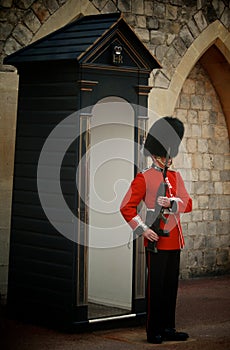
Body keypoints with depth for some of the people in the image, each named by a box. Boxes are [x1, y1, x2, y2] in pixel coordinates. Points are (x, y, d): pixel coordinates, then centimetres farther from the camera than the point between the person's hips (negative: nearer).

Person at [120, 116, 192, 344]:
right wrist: (143, 230, -18)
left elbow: (187, 204, 4)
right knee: (156, 286, -2)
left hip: (174, 239, 6)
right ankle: (154, 331, 7)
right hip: (156, 239, -6)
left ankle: (168, 329, 20)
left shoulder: (176, 177, 14)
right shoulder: (143, 178, -6)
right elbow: (126, 208, -11)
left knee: (171, 285, 11)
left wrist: (171, 203, -16)